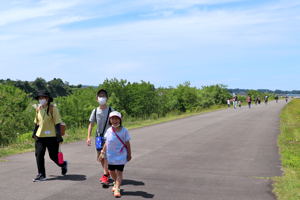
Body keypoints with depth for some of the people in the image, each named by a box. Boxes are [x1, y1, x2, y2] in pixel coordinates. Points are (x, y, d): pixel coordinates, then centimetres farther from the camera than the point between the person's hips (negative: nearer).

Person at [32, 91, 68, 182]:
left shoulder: (53, 108, -9)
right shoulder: (38, 109, 8)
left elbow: (57, 123, -12)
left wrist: (59, 137, -17)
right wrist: (34, 134, 19)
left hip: (51, 136, -5)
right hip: (40, 136, 6)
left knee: (53, 156, 3)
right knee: (39, 155, 1)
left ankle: (63, 164, 33)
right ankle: (41, 175, 12)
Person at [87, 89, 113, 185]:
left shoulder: (110, 110, -6)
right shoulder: (95, 111, 2)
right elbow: (91, 124, 5)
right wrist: (89, 137, -2)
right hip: (99, 136, 4)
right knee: (99, 157, 12)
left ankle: (105, 176, -9)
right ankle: (107, 172, 32)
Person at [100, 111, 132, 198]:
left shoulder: (124, 130, -9)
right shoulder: (109, 131, 0)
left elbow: (127, 143, -3)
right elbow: (106, 143, 9)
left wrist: (129, 154, 0)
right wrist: (103, 152, 7)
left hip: (120, 155, -4)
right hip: (110, 155, 4)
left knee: (119, 172, -5)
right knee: (112, 171, 15)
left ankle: (117, 189, -5)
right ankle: (116, 183, 40)